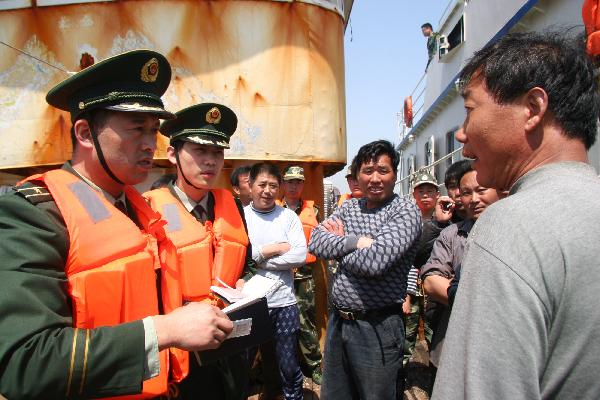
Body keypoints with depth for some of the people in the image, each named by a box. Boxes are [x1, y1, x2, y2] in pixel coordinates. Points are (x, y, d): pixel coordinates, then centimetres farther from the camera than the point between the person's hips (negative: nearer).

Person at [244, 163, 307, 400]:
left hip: (283, 302, 0)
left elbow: (300, 256, -10)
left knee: (289, 366, 12)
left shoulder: (289, 216, 1)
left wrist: (257, 257, -11)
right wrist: (274, 249, -12)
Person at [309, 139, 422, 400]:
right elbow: (315, 242, -5)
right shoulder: (348, 208, 8)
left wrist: (338, 245, -8)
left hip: (376, 327, -6)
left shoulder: (406, 212, -12)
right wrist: (356, 241, -17)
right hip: (337, 320, 6)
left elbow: (375, 261, -26)